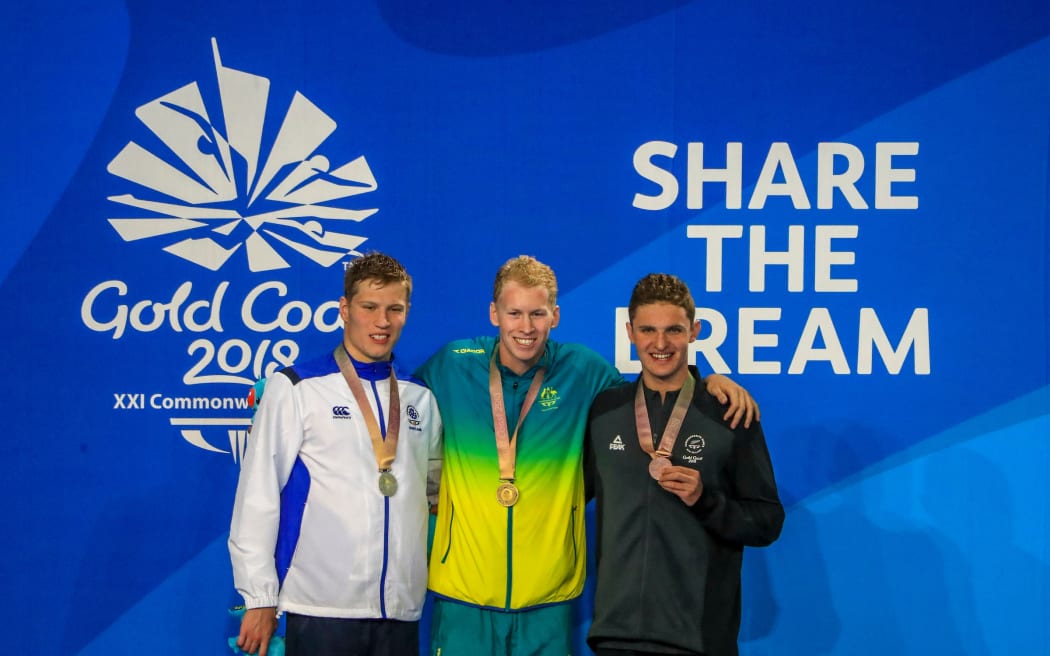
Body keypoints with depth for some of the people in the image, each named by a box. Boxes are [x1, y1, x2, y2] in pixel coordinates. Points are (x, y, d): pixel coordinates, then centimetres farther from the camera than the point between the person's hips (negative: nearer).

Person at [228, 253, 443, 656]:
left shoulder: (420, 398, 12)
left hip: (402, 609, 4)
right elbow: (258, 497, -4)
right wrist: (260, 599, -5)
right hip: (322, 610, -4)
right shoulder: (295, 389, -3)